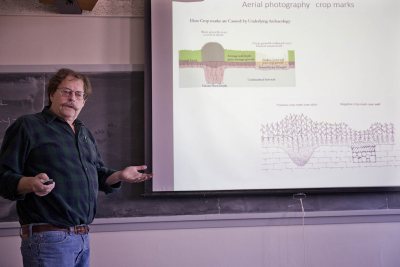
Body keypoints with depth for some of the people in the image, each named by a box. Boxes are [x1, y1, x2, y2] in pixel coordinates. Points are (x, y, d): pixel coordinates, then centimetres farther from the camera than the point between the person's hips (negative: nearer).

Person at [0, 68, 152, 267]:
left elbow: (98, 175, 27)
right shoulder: (27, 126, -3)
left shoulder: (84, 133, 20)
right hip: (47, 238, -7)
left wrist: (119, 176, 8)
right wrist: (30, 183, -28)